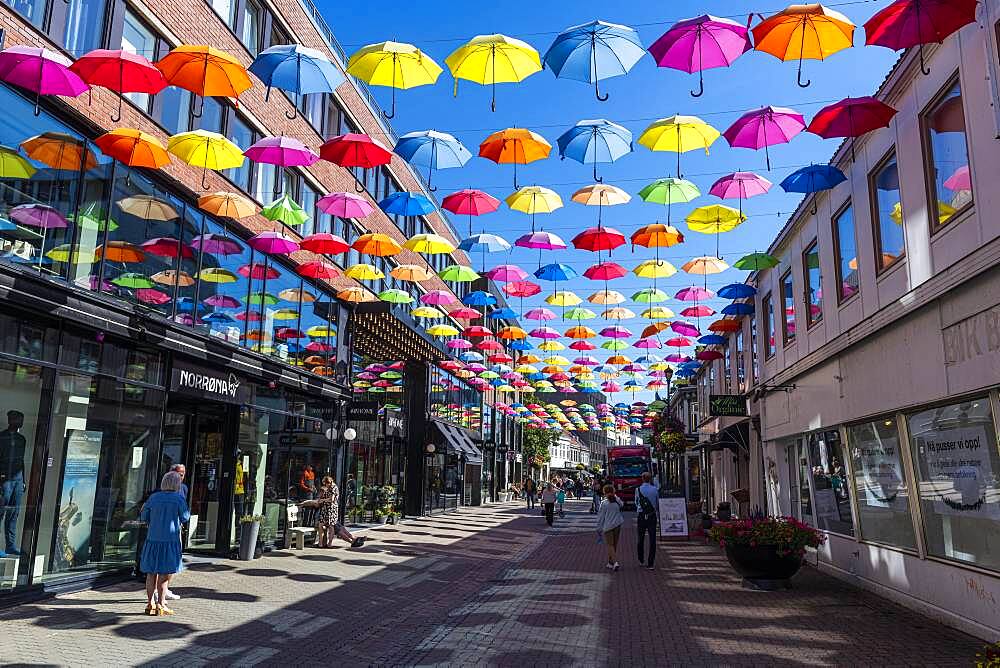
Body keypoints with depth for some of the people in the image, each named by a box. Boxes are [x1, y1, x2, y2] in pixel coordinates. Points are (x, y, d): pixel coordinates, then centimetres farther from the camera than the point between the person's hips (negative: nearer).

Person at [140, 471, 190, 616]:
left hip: (153, 539, 4)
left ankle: (150, 604, 16)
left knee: (151, 573, 13)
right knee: (165, 574, 3)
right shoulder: (179, 499, -8)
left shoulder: (154, 497, 4)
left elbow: (143, 517, 10)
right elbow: (185, 518, -3)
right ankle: (160, 605, 5)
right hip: (170, 539, -4)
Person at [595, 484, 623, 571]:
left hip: (608, 527, -5)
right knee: (615, 545, 15)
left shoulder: (604, 503, -12)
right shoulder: (618, 501, -2)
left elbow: (601, 517, -7)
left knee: (610, 545, 1)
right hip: (617, 525, 5)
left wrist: (599, 529, 2)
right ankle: (610, 563, 24)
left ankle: (615, 562, -15)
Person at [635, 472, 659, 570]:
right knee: (652, 540, 2)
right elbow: (657, 502, 8)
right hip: (652, 516, 0)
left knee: (641, 539, 13)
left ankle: (641, 561, 23)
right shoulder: (655, 489, -3)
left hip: (641, 516, 0)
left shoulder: (638, 490, -5)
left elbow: (636, 503, 6)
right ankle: (650, 563, 0)